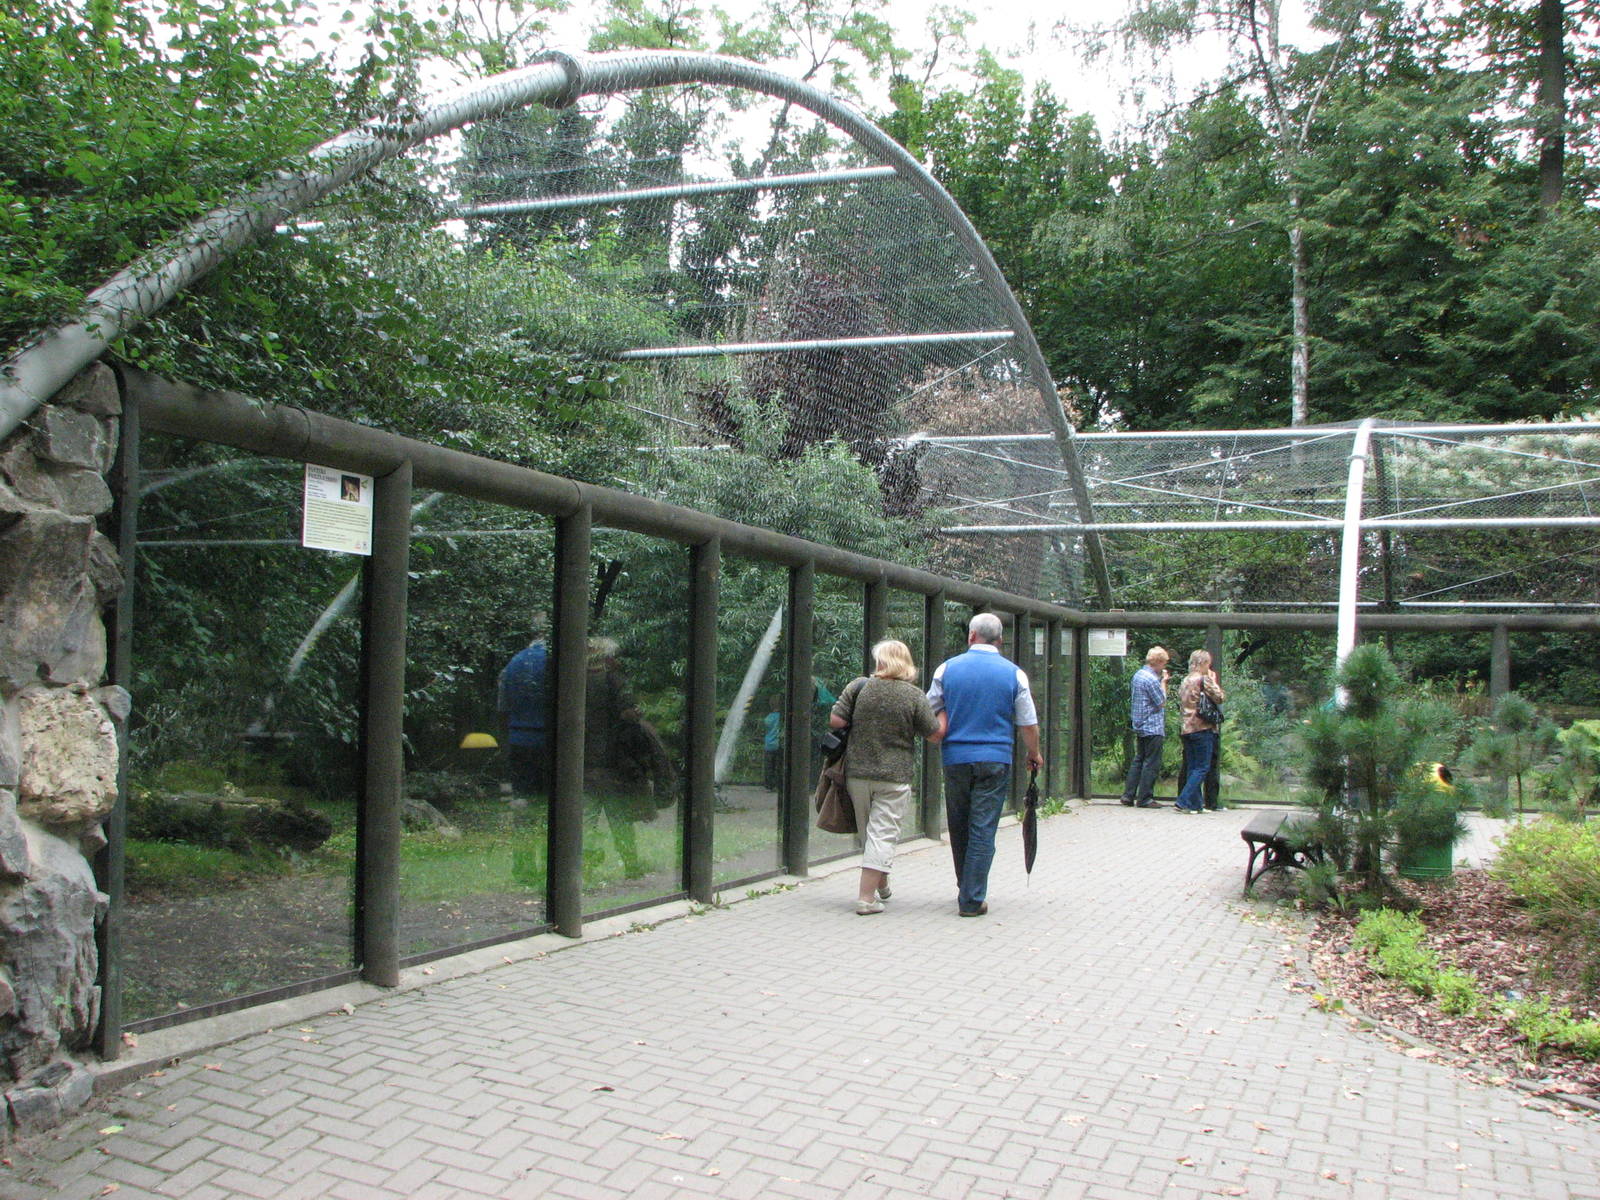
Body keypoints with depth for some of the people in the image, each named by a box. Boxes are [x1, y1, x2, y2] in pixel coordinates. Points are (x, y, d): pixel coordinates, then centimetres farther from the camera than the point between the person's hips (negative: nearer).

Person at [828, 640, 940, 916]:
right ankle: (867, 898, -5)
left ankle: (881, 886, 35)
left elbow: (835, 720, -5)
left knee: (868, 832, 18)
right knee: (883, 834, 0)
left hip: (857, 773, 3)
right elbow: (934, 734, -2)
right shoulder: (914, 696, -6)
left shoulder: (859, 687, -3)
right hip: (894, 776, -2)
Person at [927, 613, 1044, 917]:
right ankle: (972, 900, -2)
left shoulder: (947, 668, 1)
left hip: (956, 758, 2)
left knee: (959, 827, 15)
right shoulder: (1014, 674, -1)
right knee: (983, 830, 0)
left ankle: (966, 889, 28)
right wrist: (1034, 755, 18)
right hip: (995, 759, -2)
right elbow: (1028, 724, 4)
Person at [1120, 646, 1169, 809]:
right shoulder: (1151, 679, -18)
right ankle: (1144, 798, 1)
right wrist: (1163, 682, -4)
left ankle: (1128, 795, 14)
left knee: (1138, 760, 15)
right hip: (1153, 728, -9)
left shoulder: (1138, 674, 11)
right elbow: (1162, 702, -13)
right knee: (1151, 763, -2)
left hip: (1139, 726, 9)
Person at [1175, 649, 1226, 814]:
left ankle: (1195, 804, 9)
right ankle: (1184, 801, -12)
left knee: (1192, 768, 10)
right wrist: (1213, 680, 5)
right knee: (1202, 768, -4)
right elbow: (1220, 698, -7)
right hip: (1202, 728, -8)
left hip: (1187, 729, 8)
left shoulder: (1185, 681, 14)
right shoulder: (1203, 679, -9)